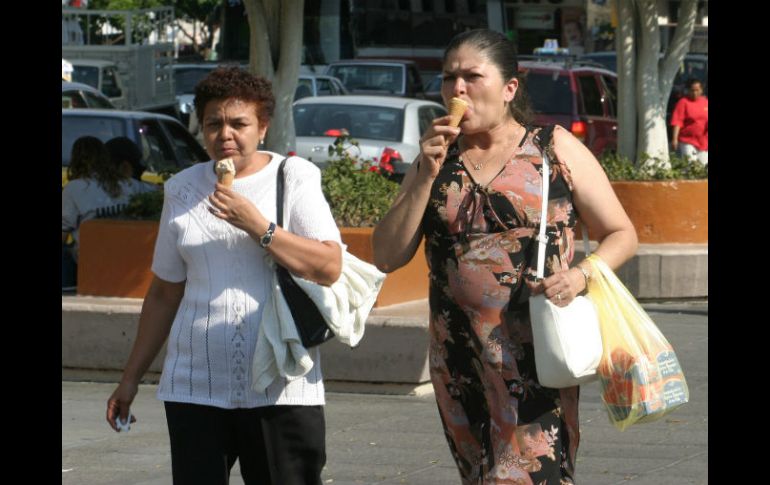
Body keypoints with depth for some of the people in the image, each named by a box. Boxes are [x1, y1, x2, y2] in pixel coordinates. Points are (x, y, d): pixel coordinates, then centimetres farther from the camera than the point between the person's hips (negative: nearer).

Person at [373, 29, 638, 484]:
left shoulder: (555, 149, 2)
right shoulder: (436, 159, 11)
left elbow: (621, 234, 5)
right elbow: (388, 257, 4)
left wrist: (580, 276, -15)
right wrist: (426, 176, -5)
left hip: (535, 356, -5)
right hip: (459, 360, 5)